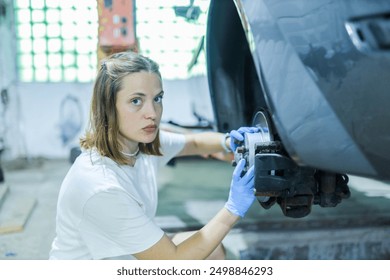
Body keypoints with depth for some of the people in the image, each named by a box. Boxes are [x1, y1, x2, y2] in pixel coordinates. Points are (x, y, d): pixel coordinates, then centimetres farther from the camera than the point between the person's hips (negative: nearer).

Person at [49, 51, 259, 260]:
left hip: (122, 259, 8)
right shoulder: (102, 188, -32)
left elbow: (194, 143, 11)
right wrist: (234, 209, -25)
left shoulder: (144, 142, -9)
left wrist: (228, 141, -9)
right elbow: (174, 259, -25)